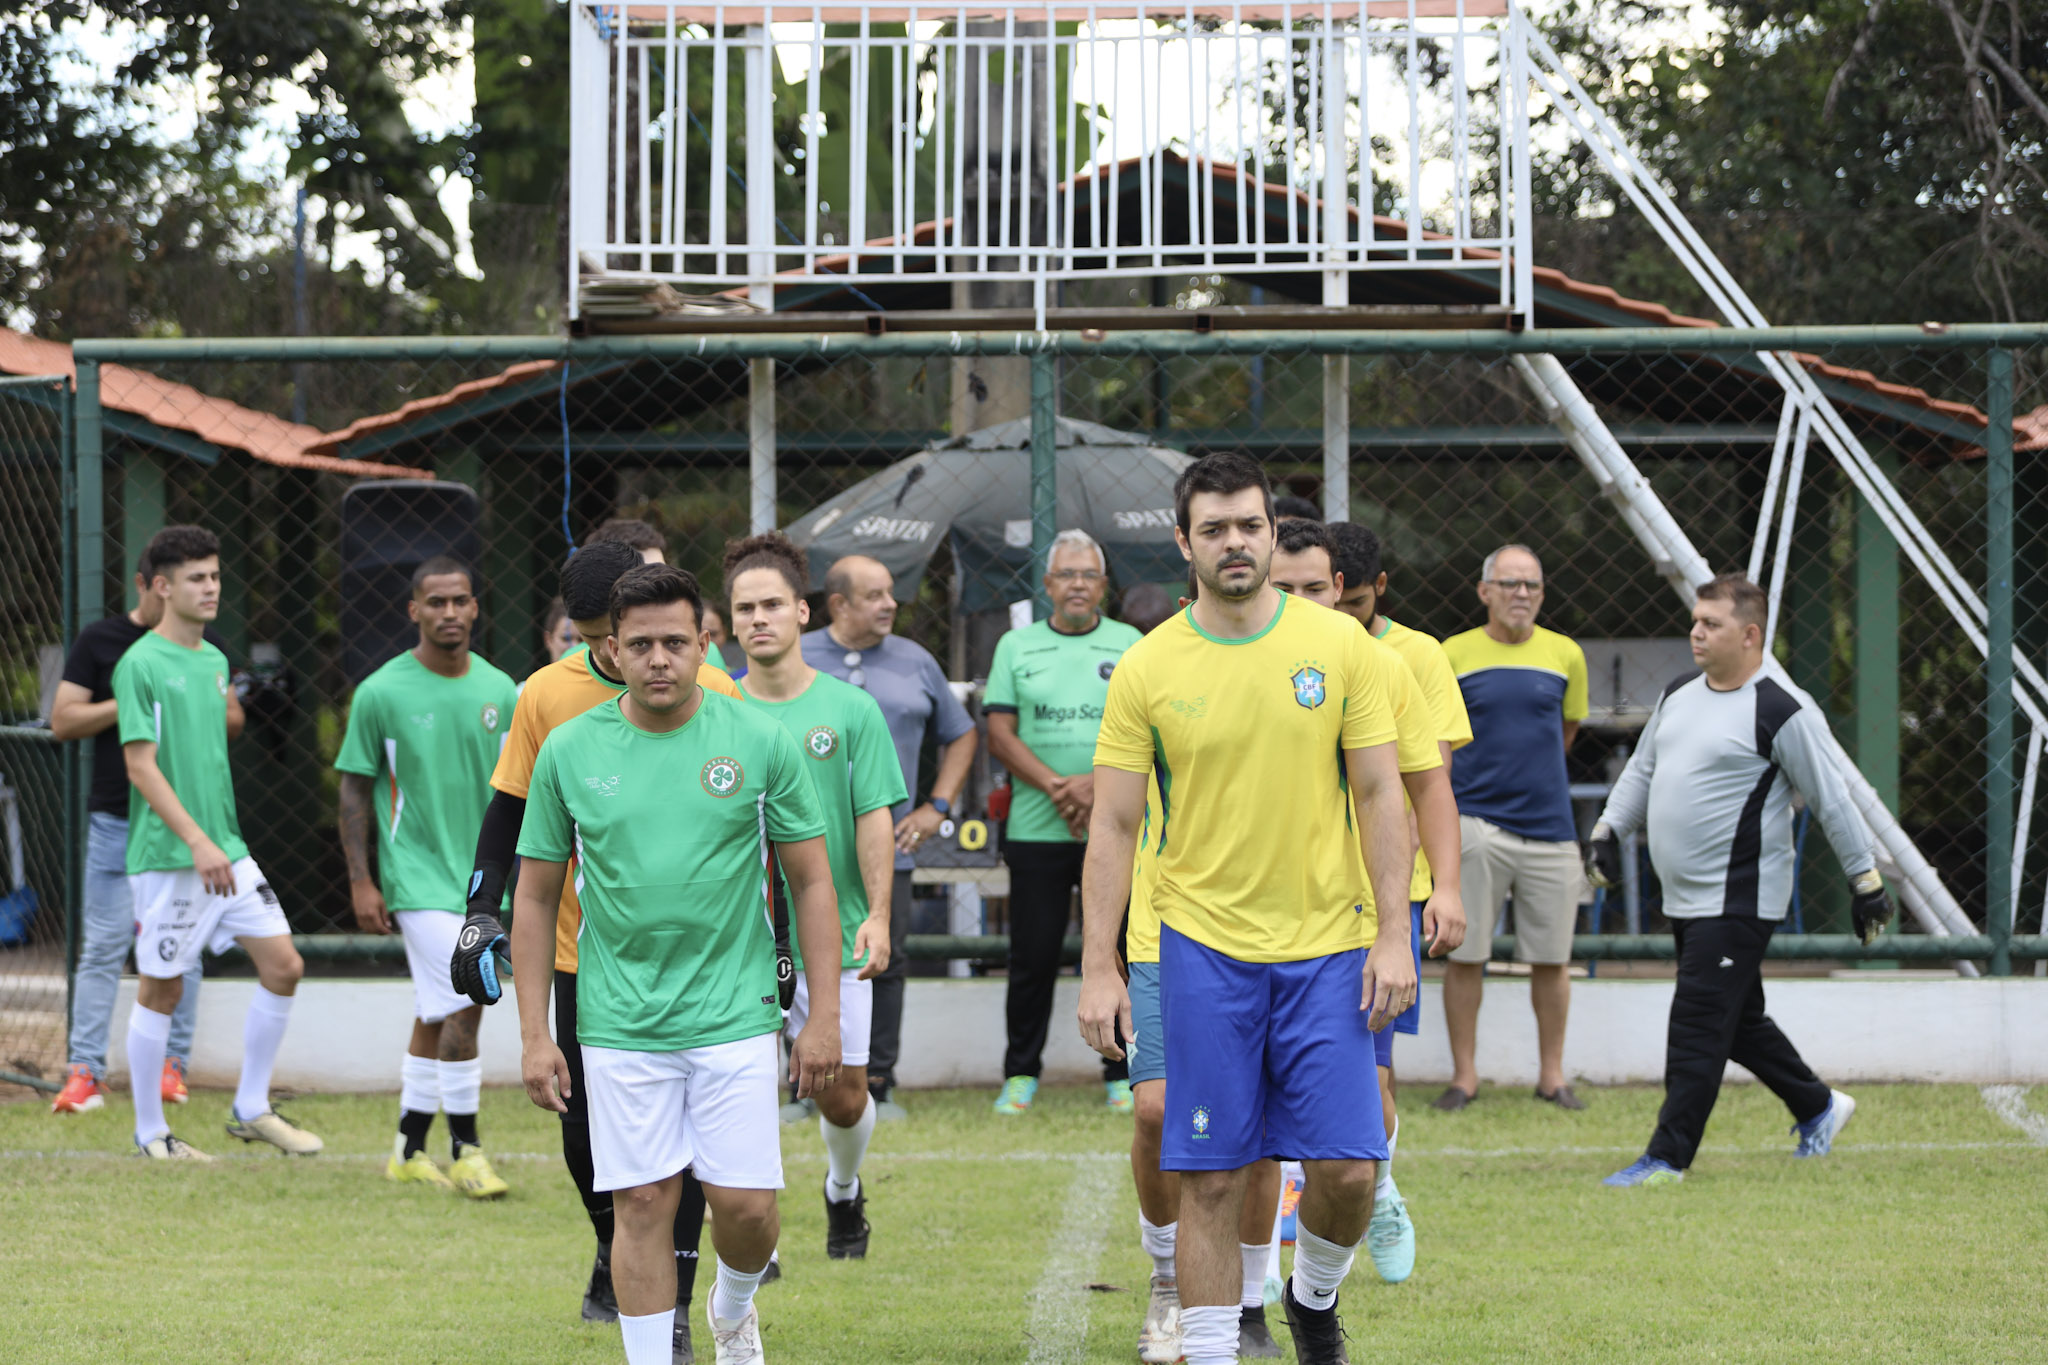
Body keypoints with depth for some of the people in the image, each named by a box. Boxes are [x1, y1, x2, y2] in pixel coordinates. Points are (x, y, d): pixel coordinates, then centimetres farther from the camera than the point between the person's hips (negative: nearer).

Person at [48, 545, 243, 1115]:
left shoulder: (205, 642, 9)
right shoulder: (100, 641, 2)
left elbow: (234, 720, 13)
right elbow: (63, 720, -2)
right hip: (117, 819, -2)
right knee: (103, 947, -5)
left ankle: (171, 1064, 12)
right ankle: (85, 1072, -6)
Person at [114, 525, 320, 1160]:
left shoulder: (215, 661, 13)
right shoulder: (141, 665, -11)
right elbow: (141, 764, -16)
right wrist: (196, 840, -22)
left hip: (226, 850, 7)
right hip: (167, 856, -7)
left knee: (283, 965, 1)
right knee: (161, 988, 1)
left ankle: (251, 1108, 12)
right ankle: (150, 1132, 13)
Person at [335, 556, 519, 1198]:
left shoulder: (500, 692, 6)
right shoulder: (381, 693, -6)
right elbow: (356, 789, -1)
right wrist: (360, 881, -6)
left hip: (483, 878, 5)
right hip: (418, 875, -5)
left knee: (436, 1017, 11)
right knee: (463, 1005, -15)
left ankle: (409, 1151, 21)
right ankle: (465, 1151, -7)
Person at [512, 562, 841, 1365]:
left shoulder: (761, 742, -3)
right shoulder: (568, 751, 0)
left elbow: (811, 880, 3)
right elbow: (536, 895, 6)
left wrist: (824, 1016, -1)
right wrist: (533, 1035, 3)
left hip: (734, 1017, 0)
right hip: (620, 1022, 0)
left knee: (745, 1203, -2)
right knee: (643, 1204, 0)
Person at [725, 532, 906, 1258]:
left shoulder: (851, 710, 0)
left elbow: (874, 818, 0)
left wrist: (877, 915, -10)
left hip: (834, 939, 0)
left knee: (843, 1096, 6)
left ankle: (843, 1190, 37)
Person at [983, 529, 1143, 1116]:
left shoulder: (1130, 645, 8)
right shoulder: (1016, 646, 9)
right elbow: (1000, 735, 2)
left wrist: (1098, 783, -15)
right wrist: (1056, 787, -12)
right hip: (1036, 828, 0)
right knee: (1033, 955, 2)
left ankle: (1123, 1074, 10)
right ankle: (1021, 1074, 12)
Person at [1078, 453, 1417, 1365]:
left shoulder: (1339, 647, 1)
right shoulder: (1148, 669, -1)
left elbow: (1378, 794, 3)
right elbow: (1113, 824, 1)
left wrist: (1392, 936, -3)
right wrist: (1098, 967, -5)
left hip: (1327, 944, 1)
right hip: (1203, 947, -1)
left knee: (1345, 1167, -4)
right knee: (1209, 1177, -2)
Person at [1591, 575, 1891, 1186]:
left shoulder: (1782, 711, -11)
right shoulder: (1677, 697, 13)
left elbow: (1831, 800, -7)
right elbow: (1642, 770, 24)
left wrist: (1865, 879, -5)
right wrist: (1608, 830, 11)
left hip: (1740, 900, -8)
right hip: (1685, 900, 8)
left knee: (1698, 1025, -10)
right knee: (1738, 1021, 16)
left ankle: (1669, 1156, -9)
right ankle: (1817, 1107, 34)